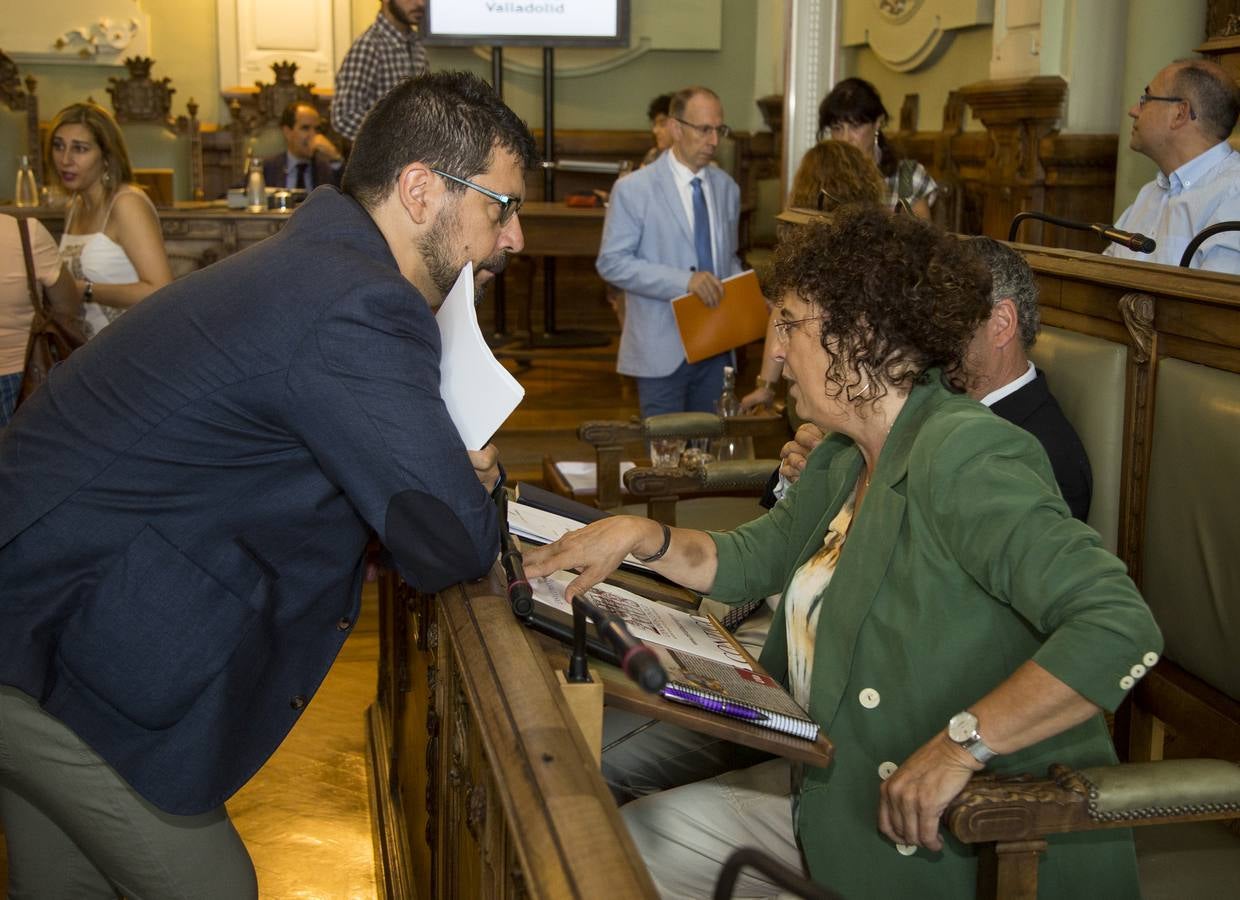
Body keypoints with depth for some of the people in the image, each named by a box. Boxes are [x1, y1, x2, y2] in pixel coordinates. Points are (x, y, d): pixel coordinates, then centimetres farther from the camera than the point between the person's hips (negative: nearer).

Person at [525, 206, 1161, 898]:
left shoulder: (964, 457, -23)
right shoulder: (845, 460, 8)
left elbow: (1121, 627, -32)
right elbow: (755, 559, 21)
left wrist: (962, 745, -35)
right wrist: (640, 537, 4)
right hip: (834, 791, 9)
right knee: (632, 844, 9)